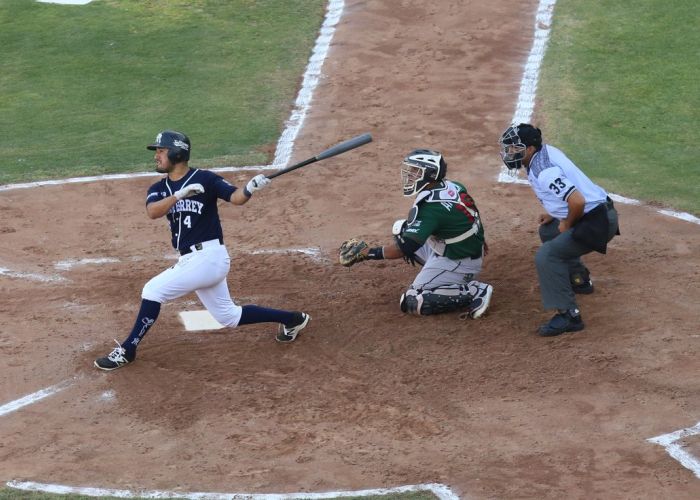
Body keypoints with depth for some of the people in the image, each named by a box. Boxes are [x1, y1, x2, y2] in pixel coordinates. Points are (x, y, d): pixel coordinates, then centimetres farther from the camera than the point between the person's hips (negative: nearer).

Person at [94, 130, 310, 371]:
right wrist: (180, 194, -26)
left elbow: (236, 197, -18)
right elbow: (153, 212, -12)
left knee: (153, 290, -13)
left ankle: (127, 350, -2)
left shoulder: (204, 179, -8)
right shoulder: (159, 188, 9)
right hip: (193, 260, 8)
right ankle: (293, 319, 31)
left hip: (208, 257, -8)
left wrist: (250, 189, -39)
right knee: (229, 316, 18)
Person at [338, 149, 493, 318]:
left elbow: (405, 248, -28)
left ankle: (473, 293, -12)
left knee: (411, 303, -7)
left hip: (459, 264, -9)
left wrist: (367, 253, -22)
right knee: (402, 229, 14)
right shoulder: (453, 187, -3)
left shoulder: (430, 206, -27)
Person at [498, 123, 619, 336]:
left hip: (596, 222, -11)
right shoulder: (546, 150, 6)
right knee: (548, 231, 30)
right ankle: (580, 280, 41)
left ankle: (568, 315, -22)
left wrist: (567, 224, -14)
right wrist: (554, 213, 17)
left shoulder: (544, 172, -24)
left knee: (546, 256, -19)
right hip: (599, 213, 11)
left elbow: (577, 201, -32)